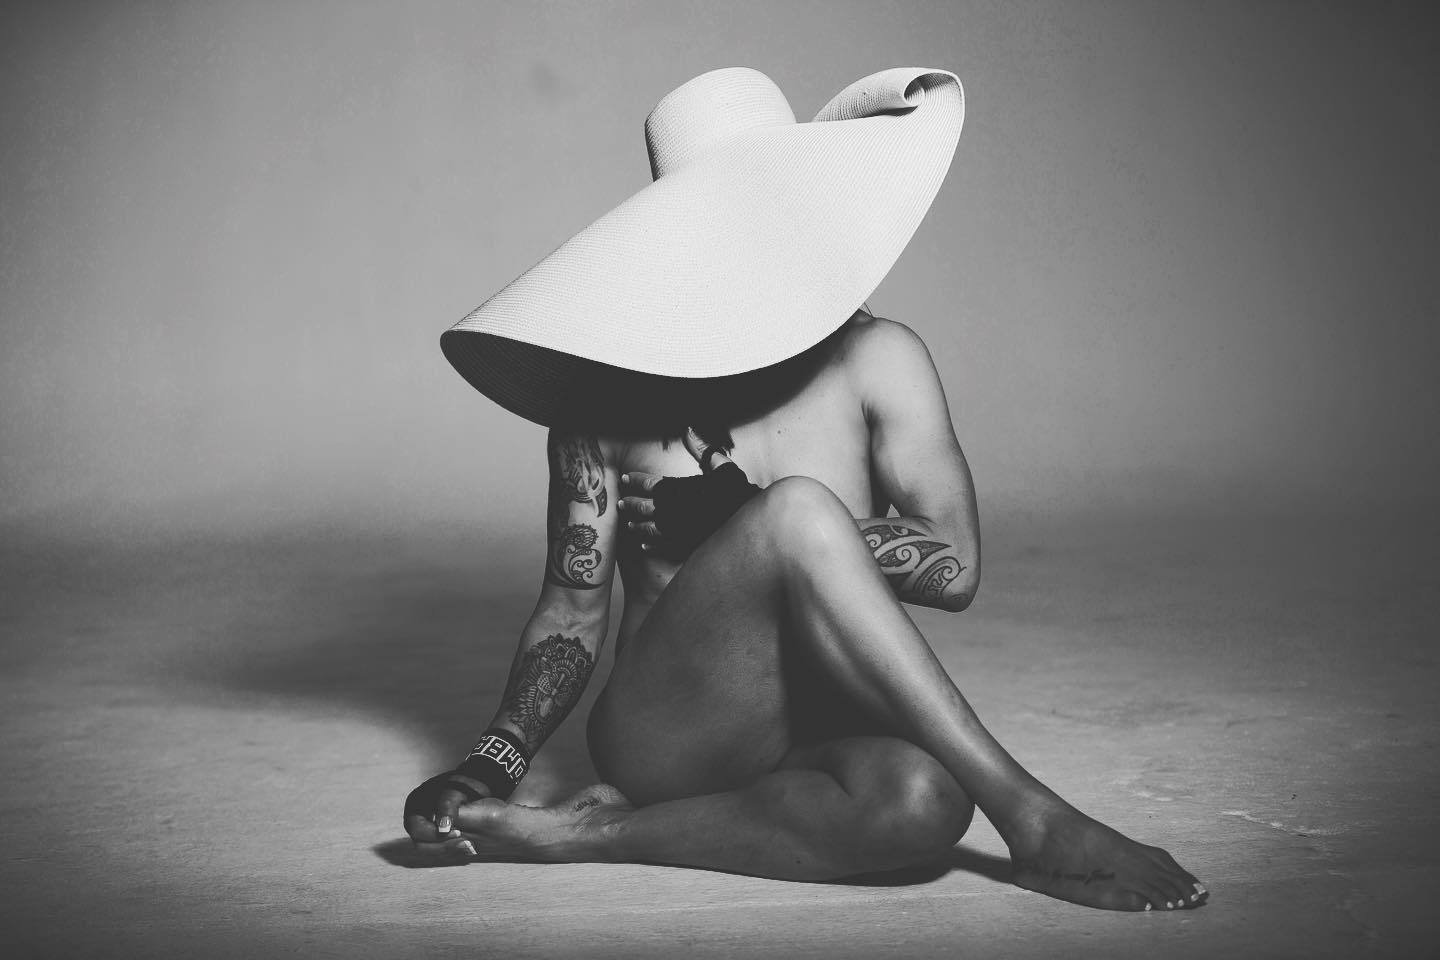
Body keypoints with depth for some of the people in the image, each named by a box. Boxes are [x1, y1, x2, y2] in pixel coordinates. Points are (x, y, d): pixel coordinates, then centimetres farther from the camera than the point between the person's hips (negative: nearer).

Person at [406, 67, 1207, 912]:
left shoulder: (874, 360, 2)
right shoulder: (610, 392, 2)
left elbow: (955, 568, -10)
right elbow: (573, 609, 6)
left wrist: (727, 519, -13)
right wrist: (496, 762, -9)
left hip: (817, 731, 2)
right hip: (665, 733, -1)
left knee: (920, 799, -38)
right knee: (793, 506, -31)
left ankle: (601, 833, -20)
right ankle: (1032, 818, -27)